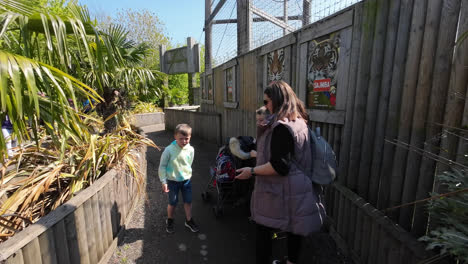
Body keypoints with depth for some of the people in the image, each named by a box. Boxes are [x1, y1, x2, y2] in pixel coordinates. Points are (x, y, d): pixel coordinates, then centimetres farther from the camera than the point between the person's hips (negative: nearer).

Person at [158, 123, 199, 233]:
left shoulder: (190, 150, -9)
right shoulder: (169, 150, -18)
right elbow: (162, 166, -10)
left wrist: (188, 175, 13)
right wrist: (163, 182, -11)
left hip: (186, 180, 3)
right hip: (172, 181, -2)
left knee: (188, 201, 12)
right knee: (172, 203, 12)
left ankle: (189, 220, 34)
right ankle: (170, 221, 39)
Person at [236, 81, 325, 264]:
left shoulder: (282, 126, -22)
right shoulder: (298, 121, 7)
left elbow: (279, 166, -26)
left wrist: (252, 171, -16)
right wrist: (263, 126, 8)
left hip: (279, 190, -9)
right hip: (297, 186, 9)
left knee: (264, 229, 8)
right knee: (293, 228, 22)